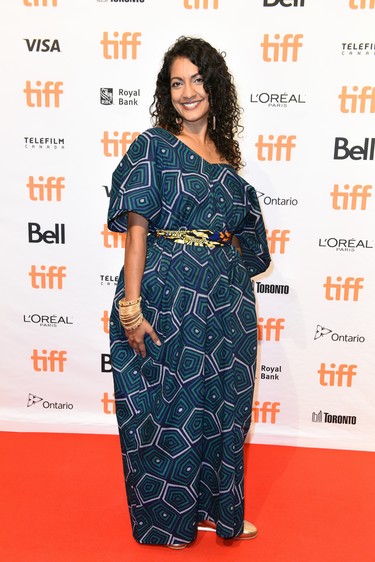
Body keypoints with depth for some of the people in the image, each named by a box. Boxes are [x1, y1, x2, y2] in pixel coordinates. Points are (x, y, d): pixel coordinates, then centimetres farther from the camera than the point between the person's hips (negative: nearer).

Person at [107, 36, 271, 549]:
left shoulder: (224, 153, 12)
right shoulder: (153, 145, -5)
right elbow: (136, 227, -12)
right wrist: (131, 308, -17)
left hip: (224, 296, 6)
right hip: (167, 292, -5)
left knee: (219, 404, 15)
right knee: (168, 407, 8)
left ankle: (217, 508, 37)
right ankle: (167, 517, 31)